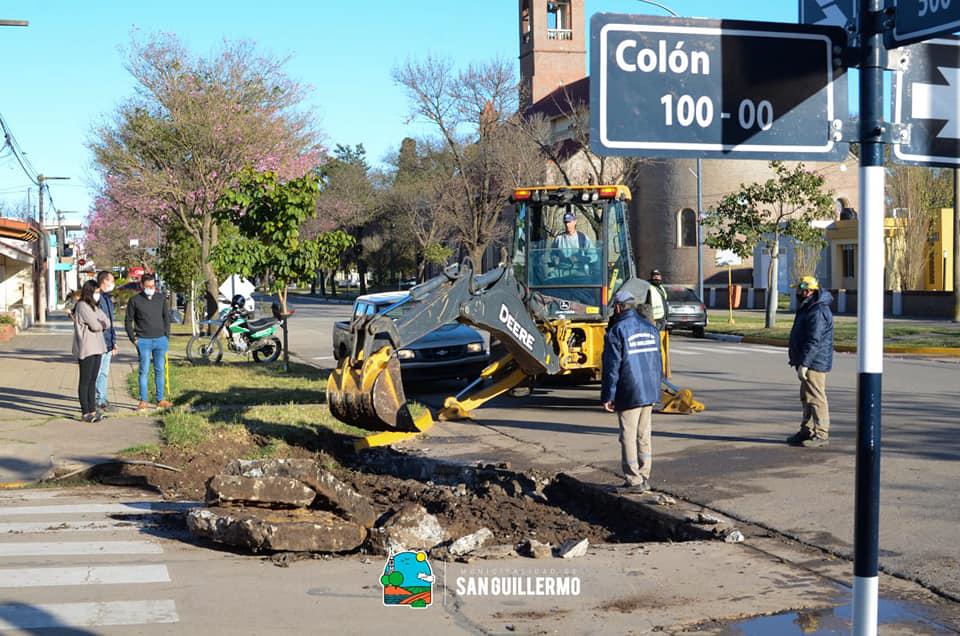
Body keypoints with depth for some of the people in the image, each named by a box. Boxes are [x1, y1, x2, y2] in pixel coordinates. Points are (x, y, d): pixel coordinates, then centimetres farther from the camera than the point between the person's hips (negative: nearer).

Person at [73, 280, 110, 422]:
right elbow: (95, 325, -16)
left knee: (93, 381, 10)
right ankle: (85, 412, 0)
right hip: (86, 349, -9)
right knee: (85, 381, -3)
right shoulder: (82, 306, -11)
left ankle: (92, 410, 14)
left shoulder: (94, 306, 18)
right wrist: (101, 324, 5)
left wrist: (99, 324, -8)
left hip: (96, 348, 9)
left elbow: (107, 323, 11)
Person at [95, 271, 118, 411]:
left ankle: (102, 401, 22)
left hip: (108, 343, 9)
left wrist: (114, 342, 22)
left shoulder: (108, 298, 18)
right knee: (96, 374, -4)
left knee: (104, 373, 14)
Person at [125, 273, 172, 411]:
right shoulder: (135, 301, -1)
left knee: (160, 371, 7)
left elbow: (166, 317, 16)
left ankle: (160, 400, 13)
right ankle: (143, 401, 2)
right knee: (144, 371, -3)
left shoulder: (160, 298, 8)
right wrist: (133, 338, -4)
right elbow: (128, 321, 4)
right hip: (143, 341, -3)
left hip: (160, 340, 3)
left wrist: (167, 336, 8)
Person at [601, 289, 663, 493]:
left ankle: (633, 480, 1)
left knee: (628, 436, 0)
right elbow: (657, 361, 16)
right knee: (644, 436, 13)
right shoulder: (650, 328, 11)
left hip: (629, 394, -7)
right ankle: (644, 478, 17)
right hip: (650, 392, 7)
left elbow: (612, 367, -11)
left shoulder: (616, 331, -10)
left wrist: (607, 396, -6)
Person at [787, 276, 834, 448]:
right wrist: (798, 360, 25)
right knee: (806, 398, 16)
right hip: (809, 362, 11)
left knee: (816, 398, -8)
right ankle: (807, 431, 25)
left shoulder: (818, 311, -20)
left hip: (815, 363, -11)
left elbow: (814, 341, -26)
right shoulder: (808, 308, 16)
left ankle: (821, 434, -4)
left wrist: (804, 363, -27)